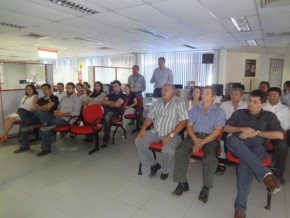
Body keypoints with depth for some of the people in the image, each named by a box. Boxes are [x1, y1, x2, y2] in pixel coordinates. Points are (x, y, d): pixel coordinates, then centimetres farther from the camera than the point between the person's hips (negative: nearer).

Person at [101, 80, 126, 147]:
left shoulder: (122, 95, 3)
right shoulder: (110, 94, 24)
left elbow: (116, 104, -11)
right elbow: (103, 102, 13)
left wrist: (107, 103, 5)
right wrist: (112, 102, -1)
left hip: (115, 112, -6)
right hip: (106, 110, 6)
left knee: (107, 117, -39)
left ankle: (106, 139, -34)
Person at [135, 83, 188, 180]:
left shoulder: (179, 103, -8)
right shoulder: (158, 102, 11)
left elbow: (183, 121, -16)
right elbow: (150, 117, 13)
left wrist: (171, 135, -24)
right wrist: (143, 128, -6)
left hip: (172, 133, -6)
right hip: (156, 131, 6)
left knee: (168, 150, -32)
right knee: (139, 141, -10)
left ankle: (165, 170, 3)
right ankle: (153, 164, 8)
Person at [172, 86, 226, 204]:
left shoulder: (219, 111, 4)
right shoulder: (194, 109, 14)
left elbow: (217, 131, -5)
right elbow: (189, 126, 7)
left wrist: (202, 142, -17)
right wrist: (195, 139, -13)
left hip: (210, 138, -2)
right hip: (194, 136, 3)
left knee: (211, 158, -33)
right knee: (179, 152, -24)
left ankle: (205, 188, -15)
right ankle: (182, 183, -12)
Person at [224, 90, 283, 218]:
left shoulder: (269, 116, 16)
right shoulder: (239, 113, 18)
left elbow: (280, 135, 2)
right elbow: (226, 128, 9)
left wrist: (256, 133, -7)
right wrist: (242, 129, -8)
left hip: (257, 147, -1)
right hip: (239, 146, 1)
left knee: (245, 164, -38)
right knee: (230, 140, -38)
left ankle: (240, 207, -35)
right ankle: (266, 174, -45)